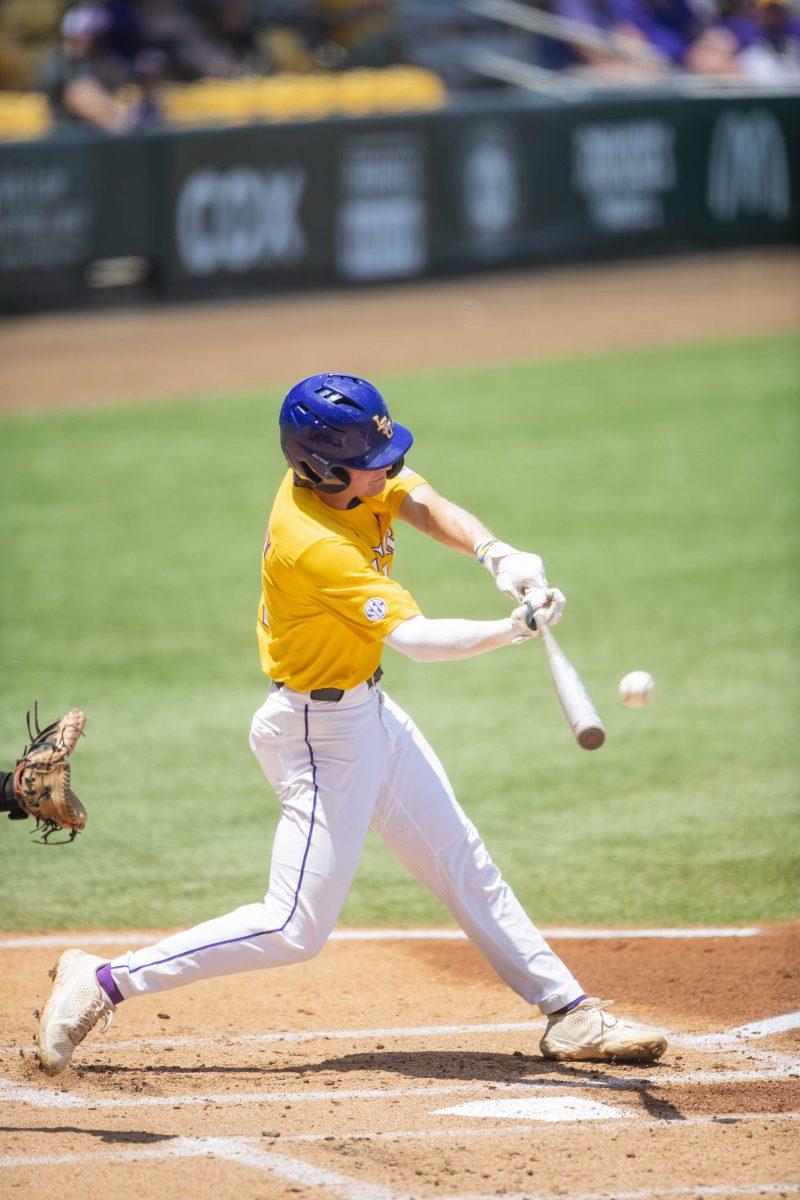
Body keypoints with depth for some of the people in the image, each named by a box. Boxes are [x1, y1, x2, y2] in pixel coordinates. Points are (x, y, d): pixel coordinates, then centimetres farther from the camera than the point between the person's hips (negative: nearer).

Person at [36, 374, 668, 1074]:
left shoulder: (334, 468, -9)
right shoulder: (316, 547, -32)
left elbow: (424, 505, -13)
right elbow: (415, 639, -37)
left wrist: (496, 554, -32)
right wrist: (515, 629, -47)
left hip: (367, 709, 10)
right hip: (323, 733, -10)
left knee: (464, 863, 15)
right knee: (296, 930, -6)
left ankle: (569, 1014, 23)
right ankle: (102, 983, 0)